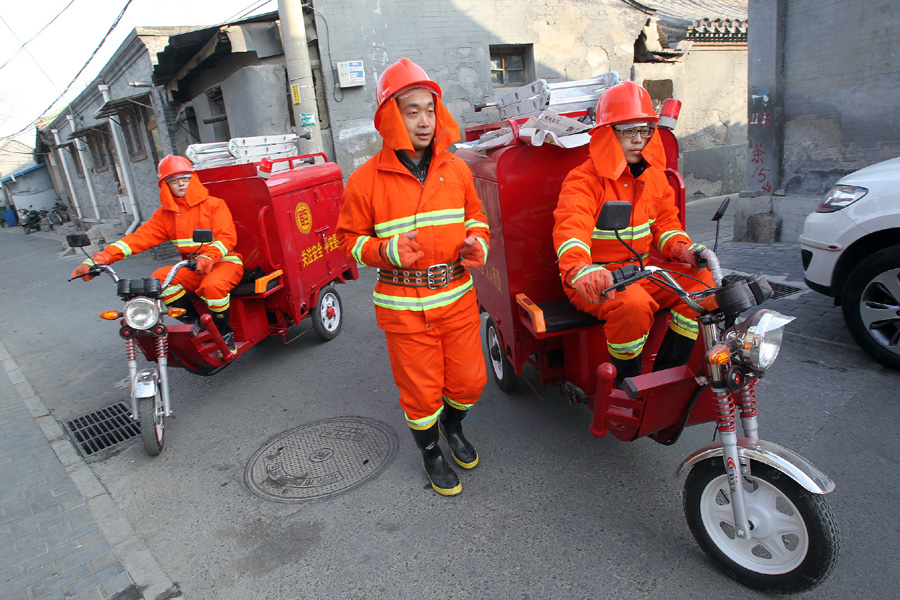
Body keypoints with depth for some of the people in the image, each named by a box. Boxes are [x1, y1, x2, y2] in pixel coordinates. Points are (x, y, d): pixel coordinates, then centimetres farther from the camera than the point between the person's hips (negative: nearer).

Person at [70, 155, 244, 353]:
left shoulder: (214, 204, -1)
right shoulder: (165, 214, 10)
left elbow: (227, 236, -13)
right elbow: (139, 238, 1)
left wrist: (208, 256, -35)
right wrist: (100, 259, -12)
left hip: (225, 261, -5)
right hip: (192, 268, 5)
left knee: (212, 285, -36)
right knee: (160, 278, -22)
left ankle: (225, 332, -12)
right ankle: (194, 323, -8)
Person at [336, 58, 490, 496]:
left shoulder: (455, 169, 5)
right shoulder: (366, 180, -7)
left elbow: (475, 215, 18)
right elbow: (350, 238, 0)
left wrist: (477, 243, -4)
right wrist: (387, 251, -19)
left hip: (458, 298, 4)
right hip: (404, 306, -3)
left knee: (470, 379, 13)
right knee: (421, 389, 8)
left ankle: (453, 426, 47)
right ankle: (431, 453, 37)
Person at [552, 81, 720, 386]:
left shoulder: (653, 175, 11)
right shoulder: (584, 180, -15)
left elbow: (665, 222, 15)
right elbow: (571, 229, -32)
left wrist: (684, 249, -8)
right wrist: (580, 270, -52)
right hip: (596, 280, -7)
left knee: (703, 281, -10)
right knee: (634, 304, -35)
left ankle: (667, 374, 2)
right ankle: (624, 385, -8)